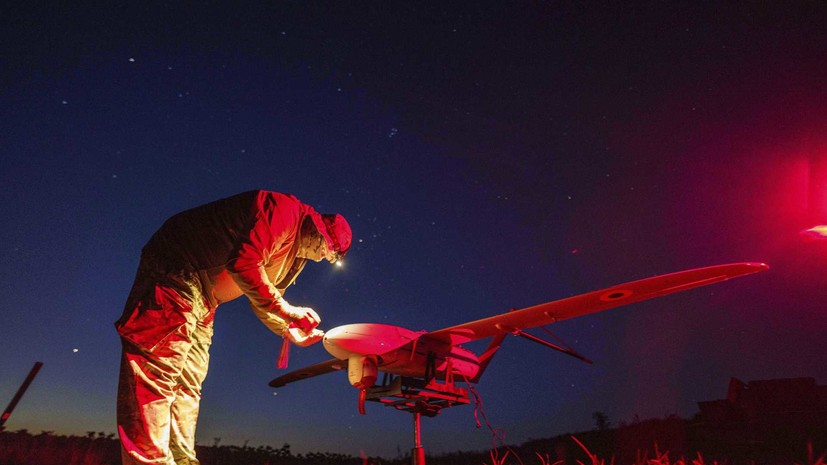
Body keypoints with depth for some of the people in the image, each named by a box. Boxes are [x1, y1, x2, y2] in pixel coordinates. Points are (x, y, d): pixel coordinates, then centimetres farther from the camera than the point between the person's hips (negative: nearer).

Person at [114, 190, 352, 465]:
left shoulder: (297, 256, 15)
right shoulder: (285, 210, -16)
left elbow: (263, 299, 19)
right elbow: (244, 263, -26)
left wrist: (289, 331, 3)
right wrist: (285, 309, -19)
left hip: (203, 300, 11)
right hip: (178, 270, -11)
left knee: (187, 384, 7)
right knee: (158, 370, -15)